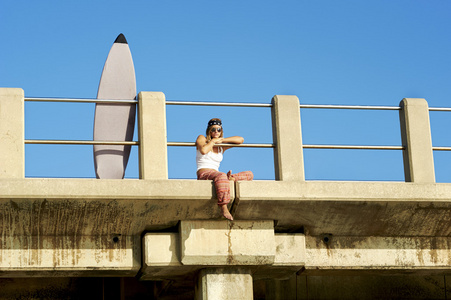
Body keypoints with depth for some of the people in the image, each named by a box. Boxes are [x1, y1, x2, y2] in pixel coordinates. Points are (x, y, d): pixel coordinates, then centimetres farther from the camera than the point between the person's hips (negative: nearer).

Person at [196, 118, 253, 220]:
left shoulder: (221, 147, 23)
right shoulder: (202, 138, 10)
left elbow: (240, 140, 13)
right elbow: (203, 151, -14)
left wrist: (221, 140, 8)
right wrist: (213, 141, 2)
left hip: (216, 174, 7)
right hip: (204, 174, -7)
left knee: (249, 174, -3)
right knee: (221, 176, -43)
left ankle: (230, 178, -33)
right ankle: (223, 208, -47)